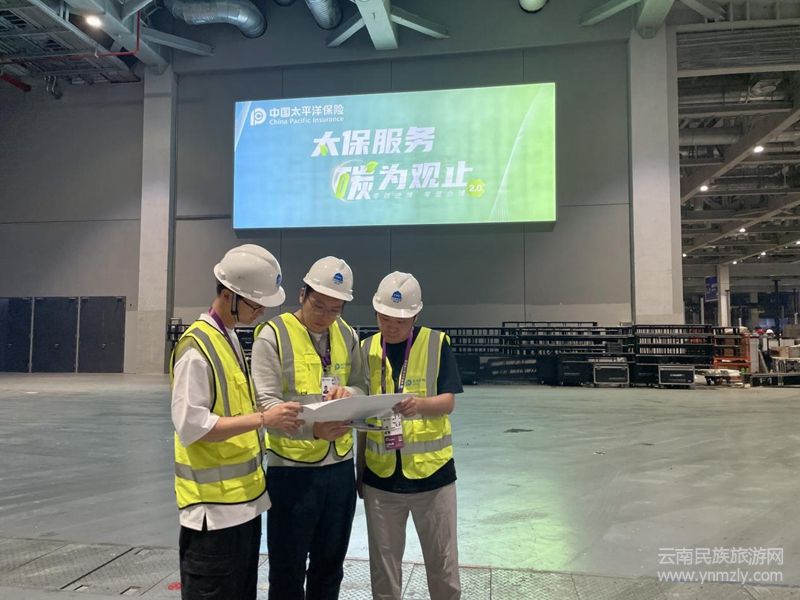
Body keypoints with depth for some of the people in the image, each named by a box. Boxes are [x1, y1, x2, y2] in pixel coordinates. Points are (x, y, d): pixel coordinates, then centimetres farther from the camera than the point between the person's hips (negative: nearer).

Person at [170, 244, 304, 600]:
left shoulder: (230, 338, 11)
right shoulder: (196, 348, -18)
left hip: (244, 498, 9)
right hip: (214, 505, -9)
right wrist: (263, 419, -24)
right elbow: (191, 425, -22)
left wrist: (273, 419, 6)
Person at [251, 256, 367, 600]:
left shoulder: (347, 335, 6)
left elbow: (362, 388, 10)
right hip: (293, 468, -5)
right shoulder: (273, 334, -11)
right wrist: (312, 429, -33)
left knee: (330, 565, 20)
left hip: (340, 466, 5)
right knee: (288, 569, 10)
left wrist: (348, 393, -15)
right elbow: (265, 403, -17)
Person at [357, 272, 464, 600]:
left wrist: (419, 404, -33)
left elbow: (448, 402, -11)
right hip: (380, 475, 2)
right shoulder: (367, 348, 2)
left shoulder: (437, 343, -7)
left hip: (431, 471, -2)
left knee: (443, 561, 13)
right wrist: (360, 468, 8)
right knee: (383, 563, 15)